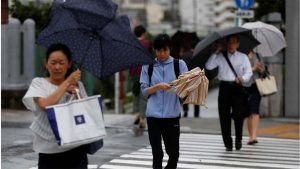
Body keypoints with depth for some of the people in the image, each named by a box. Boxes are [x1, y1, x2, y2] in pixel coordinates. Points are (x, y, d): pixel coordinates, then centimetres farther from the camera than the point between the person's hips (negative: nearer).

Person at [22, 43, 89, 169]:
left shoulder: (77, 85, 10)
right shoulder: (38, 83, 1)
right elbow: (45, 105, -18)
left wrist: (75, 93, -10)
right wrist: (67, 82, -12)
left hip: (76, 150, 1)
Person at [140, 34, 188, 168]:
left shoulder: (179, 64, 6)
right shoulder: (148, 66, 7)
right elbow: (144, 90, 5)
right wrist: (158, 86, -14)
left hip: (172, 115, 0)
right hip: (153, 115, 0)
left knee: (173, 152, 6)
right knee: (157, 153, 1)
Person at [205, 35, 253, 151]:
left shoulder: (243, 57, 9)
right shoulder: (220, 57, 10)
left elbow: (249, 72, 2)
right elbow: (208, 66, -1)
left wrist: (242, 78, -18)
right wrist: (215, 53, -6)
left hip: (237, 87, -1)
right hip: (224, 86, 1)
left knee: (238, 114, -12)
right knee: (224, 116, 0)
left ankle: (238, 139, 11)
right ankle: (227, 143, 8)